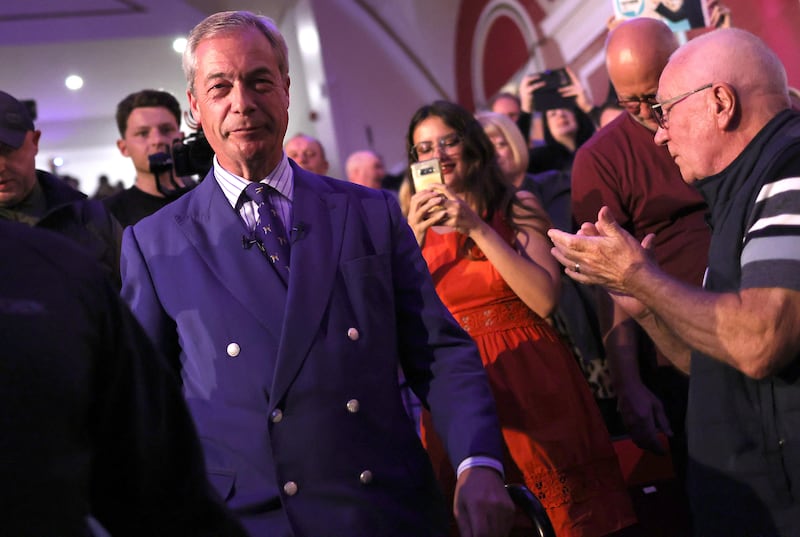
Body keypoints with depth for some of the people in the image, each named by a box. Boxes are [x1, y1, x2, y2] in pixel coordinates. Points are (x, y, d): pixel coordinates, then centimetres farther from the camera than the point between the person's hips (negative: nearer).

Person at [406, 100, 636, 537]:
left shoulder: (518, 207, 2)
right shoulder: (415, 227, 8)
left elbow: (544, 300, -11)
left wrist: (478, 229, -15)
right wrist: (413, 237, -13)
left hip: (533, 384, -1)